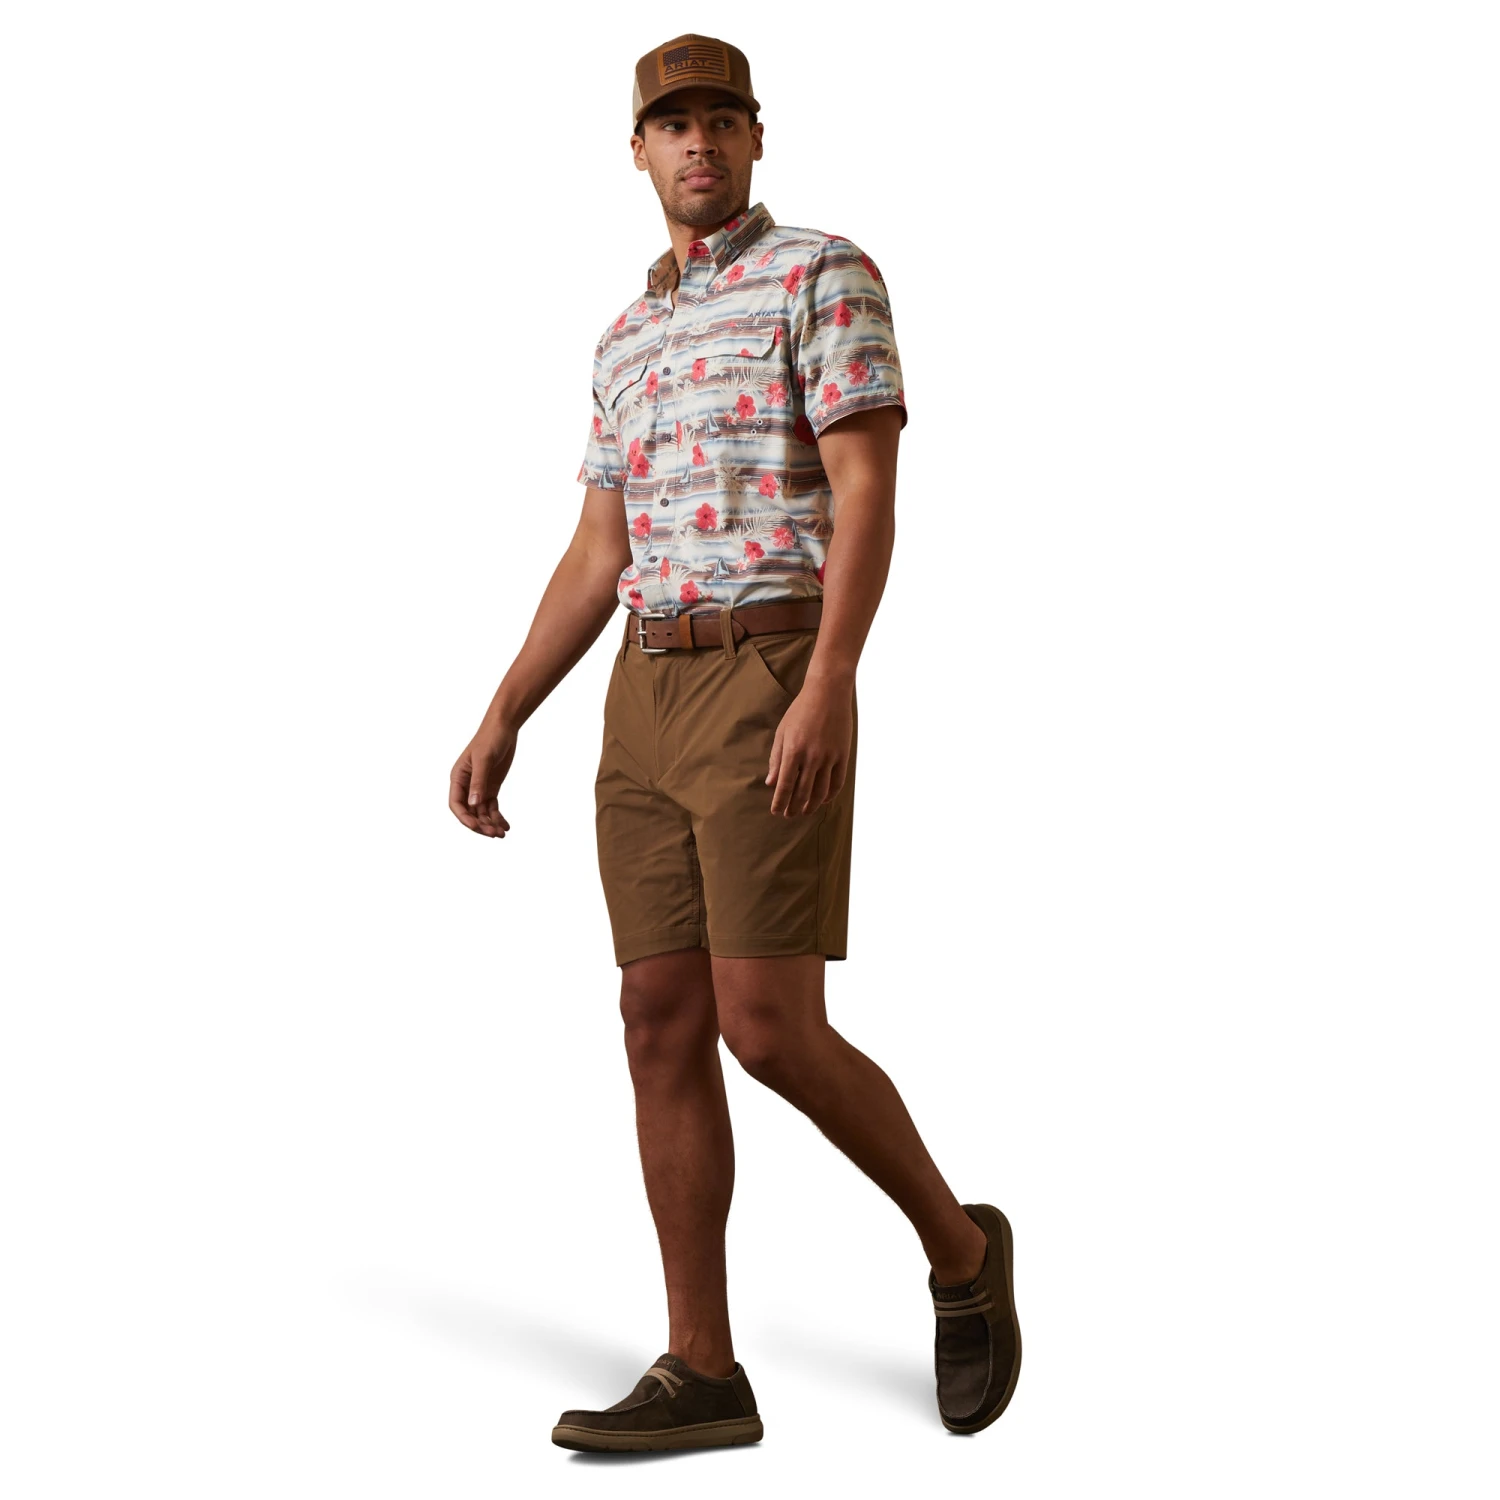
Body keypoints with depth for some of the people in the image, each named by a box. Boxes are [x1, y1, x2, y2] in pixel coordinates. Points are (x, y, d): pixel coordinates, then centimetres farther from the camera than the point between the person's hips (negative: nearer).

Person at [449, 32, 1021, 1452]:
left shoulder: (826, 272, 0)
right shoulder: (629, 340, 22)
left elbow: (869, 494, -12)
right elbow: (596, 561, 20)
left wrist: (828, 687, -25)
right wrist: (499, 724, 12)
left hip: (777, 691, -7)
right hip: (651, 705, 7)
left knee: (768, 1030, -14)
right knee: (663, 1027, 0)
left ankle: (956, 1244, 10)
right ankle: (702, 1374, 3)